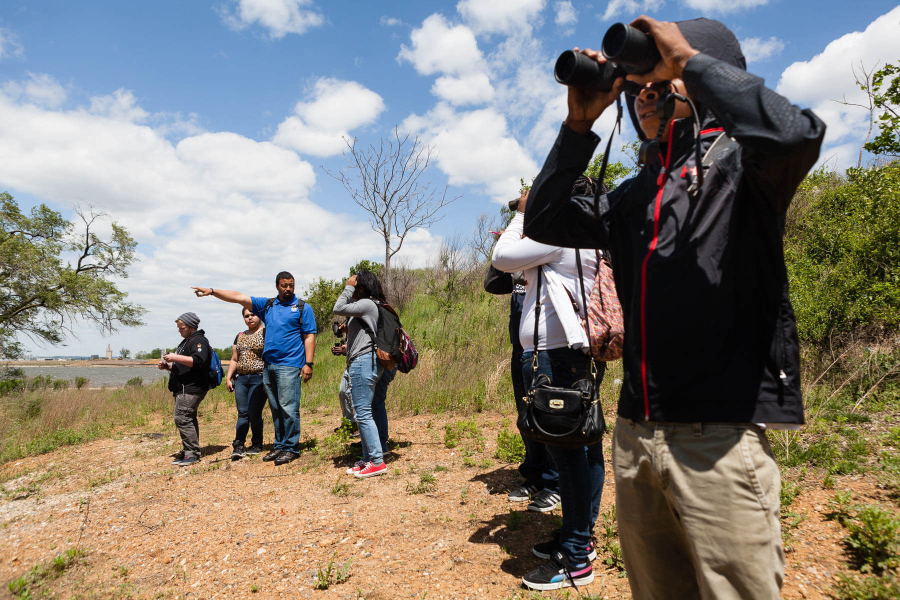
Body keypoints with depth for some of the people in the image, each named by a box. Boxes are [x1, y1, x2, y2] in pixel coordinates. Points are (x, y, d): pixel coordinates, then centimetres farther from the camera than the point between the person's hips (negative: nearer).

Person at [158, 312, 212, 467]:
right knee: (188, 420, 13)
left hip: (191, 388, -11)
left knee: (182, 418, -16)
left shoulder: (199, 341, -9)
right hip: (183, 388, 11)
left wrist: (176, 358, -24)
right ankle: (189, 452, 19)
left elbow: (198, 361, -24)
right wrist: (167, 366, 15)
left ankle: (191, 453, -14)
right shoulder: (185, 342, 25)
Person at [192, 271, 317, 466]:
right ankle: (279, 445, 19)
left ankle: (291, 448, 0)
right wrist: (212, 291, 5)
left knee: (288, 408, -8)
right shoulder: (267, 305, 16)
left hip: (289, 366, -5)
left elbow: (310, 337, -3)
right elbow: (239, 297, 12)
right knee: (276, 409, 11)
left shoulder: (303, 308, 2)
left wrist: (308, 363, -11)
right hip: (269, 365, 6)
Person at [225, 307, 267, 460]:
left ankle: (257, 444, 10)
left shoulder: (266, 333, -2)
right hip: (241, 379, 5)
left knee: (254, 413, -5)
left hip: (259, 379, -5)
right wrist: (228, 378, 11)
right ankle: (238, 446, -1)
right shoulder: (240, 336, 18)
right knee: (242, 413, 1)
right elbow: (234, 360, 21)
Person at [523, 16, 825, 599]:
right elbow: (542, 221, 14)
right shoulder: (633, 195, 17)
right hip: (636, 434, 6)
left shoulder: (738, 159, 1)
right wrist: (580, 123, 7)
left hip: (721, 435, -5)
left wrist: (689, 59, -10)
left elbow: (797, 134, -22)